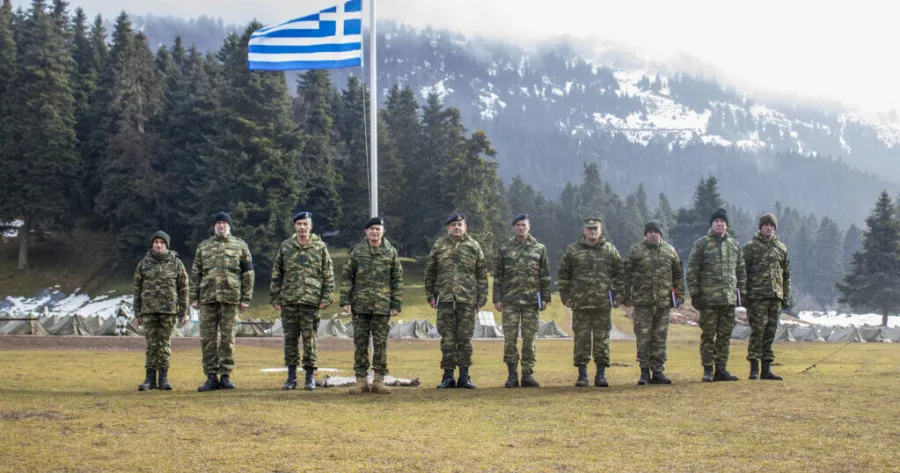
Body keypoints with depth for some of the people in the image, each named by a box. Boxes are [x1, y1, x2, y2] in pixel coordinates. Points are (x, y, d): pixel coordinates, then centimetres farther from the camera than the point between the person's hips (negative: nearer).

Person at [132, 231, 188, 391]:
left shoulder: (176, 263, -1)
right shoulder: (143, 264, 3)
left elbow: (183, 288, 1)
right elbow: (137, 289, 5)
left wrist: (183, 312, -2)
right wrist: (138, 313, 2)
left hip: (169, 309, -1)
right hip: (149, 308, 1)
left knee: (164, 343, 0)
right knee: (151, 343, 0)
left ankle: (163, 379, 6)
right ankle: (150, 379, 4)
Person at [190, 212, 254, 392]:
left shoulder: (240, 245, 8)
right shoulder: (203, 246, 13)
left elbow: (248, 273, 5)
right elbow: (195, 273, 12)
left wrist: (246, 298, -2)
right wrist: (194, 297, 4)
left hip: (230, 297, -2)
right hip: (208, 298, 2)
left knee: (228, 338, -1)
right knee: (207, 338, 0)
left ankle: (226, 375, 6)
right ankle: (211, 377, 5)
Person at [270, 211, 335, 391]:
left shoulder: (320, 246, 4)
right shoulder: (285, 246, 8)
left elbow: (328, 275, 4)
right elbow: (276, 274, 10)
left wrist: (326, 298, -4)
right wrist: (274, 298, 5)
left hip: (311, 300, -2)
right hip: (289, 300, 2)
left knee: (309, 339, 0)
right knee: (290, 338, 5)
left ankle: (310, 377, 8)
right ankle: (291, 376, 12)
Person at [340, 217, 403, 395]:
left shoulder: (391, 252, 5)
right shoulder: (357, 251, 5)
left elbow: (397, 280, 5)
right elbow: (346, 277, 6)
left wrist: (396, 305, -1)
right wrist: (345, 301, -3)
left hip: (382, 306, -1)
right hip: (360, 305, 1)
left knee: (381, 343, 1)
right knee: (360, 343, 3)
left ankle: (379, 380, 7)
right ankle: (361, 380, 8)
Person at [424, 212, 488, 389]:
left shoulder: (473, 246, 7)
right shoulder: (439, 246, 9)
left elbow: (482, 274, 7)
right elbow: (429, 272, 12)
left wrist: (482, 297, 2)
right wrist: (430, 295, 6)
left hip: (467, 300, 0)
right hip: (445, 298, 1)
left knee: (465, 338, 2)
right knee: (447, 338, 1)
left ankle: (464, 376, 8)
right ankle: (448, 376, 6)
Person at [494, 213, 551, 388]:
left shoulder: (539, 248, 7)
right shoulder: (504, 248, 7)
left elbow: (545, 275, 6)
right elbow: (497, 275, 7)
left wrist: (545, 297, -1)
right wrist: (497, 298, 0)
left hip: (531, 301, 0)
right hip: (510, 301, 0)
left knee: (530, 338, 1)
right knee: (509, 338, -2)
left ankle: (528, 374, 7)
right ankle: (512, 375, 5)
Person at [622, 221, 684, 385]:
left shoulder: (670, 251, 10)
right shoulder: (635, 251, 3)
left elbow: (678, 275, 14)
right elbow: (627, 275, 4)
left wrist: (680, 295, 8)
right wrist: (626, 296, -1)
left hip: (663, 302, 2)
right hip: (642, 301, -2)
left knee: (660, 338, 6)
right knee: (643, 338, -1)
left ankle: (658, 371, 12)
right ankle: (644, 371, 6)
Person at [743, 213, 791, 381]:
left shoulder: (781, 248, 15)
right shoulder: (751, 247, 1)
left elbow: (786, 274, 19)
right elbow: (743, 272, -1)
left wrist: (786, 296, 12)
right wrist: (745, 295, -8)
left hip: (775, 297, 5)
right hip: (757, 297, -5)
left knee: (770, 332, 6)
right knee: (758, 330, -8)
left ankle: (767, 368, 10)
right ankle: (754, 368, -3)